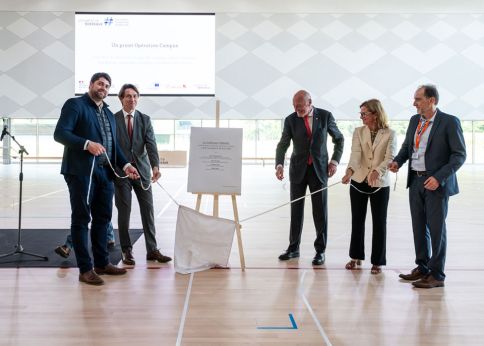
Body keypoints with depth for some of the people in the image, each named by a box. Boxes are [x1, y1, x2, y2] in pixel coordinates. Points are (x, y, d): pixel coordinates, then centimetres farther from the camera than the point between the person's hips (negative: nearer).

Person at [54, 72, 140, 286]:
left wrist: (125, 165, 6)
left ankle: (102, 263, 22)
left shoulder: (108, 113, 21)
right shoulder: (75, 104, -2)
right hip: (81, 171, -7)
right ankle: (85, 269, 4)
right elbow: (59, 133, -12)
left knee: (103, 218, 11)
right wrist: (87, 144, -23)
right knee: (81, 219, -1)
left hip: (105, 172, 7)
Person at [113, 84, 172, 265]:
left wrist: (155, 166, -21)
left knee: (148, 210, 4)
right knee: (124, 212, 2)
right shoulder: (113, 120, 0)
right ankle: (126, 250, 13)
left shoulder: (145, 119, 5)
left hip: (142, 170, 2)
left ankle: (152, 250, 12)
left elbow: (151, 144, -6)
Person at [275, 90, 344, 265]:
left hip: (319, 169, -1)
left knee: (320, 211, 0)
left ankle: (320, 250, 9)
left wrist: (335, 160, -2)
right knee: (296, 209, 7)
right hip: (298, 170, 1)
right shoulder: (291, 120, -3)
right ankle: (293, 248, 18)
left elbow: (339, 139, 8)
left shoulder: (325, 116, -4)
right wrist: (279, 165, -23)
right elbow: (283, 145, -6)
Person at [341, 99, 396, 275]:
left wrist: (377, 171, -36)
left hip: (380, 184, -2)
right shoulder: (358, 132, 2)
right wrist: (350, 170, -32)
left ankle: (377, 261, 17)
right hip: (358, 182, 2)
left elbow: (390, 158, -17)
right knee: (357, 220, 11)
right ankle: (356, 257, 27)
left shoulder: (390, 134, -4)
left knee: (379, 222, 5)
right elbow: (355, 153, -13)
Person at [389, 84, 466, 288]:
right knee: (419, 227, 14)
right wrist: (398, 161, 0)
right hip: (415, 180, 6)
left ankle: (436, 275, 11)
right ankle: (422, 267, 28)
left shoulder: (449, 122, -10)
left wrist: (438, 178, -20)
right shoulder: (414, 120, 8)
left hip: (436, 183, -6)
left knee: (436, 228, 1)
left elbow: (459, 155, -11)